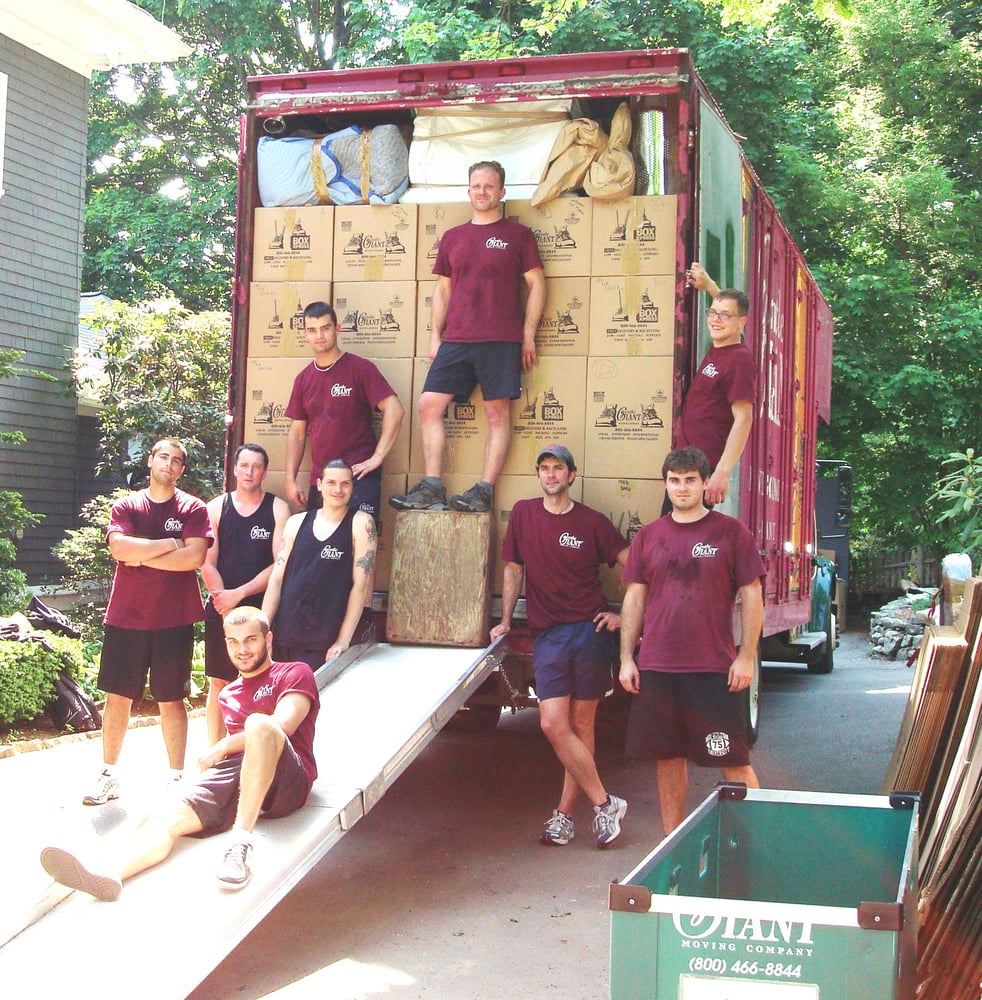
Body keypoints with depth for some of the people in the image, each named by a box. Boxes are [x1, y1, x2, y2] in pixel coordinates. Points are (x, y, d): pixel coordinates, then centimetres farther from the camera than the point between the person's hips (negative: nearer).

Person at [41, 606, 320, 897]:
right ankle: (107, 869, -54)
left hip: (285, 782, -5)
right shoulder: (228, 695, 33)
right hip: (232, 774, 5)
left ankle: (240, 841, -44)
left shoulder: (294, 673, 13)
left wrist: (223, 747, -1)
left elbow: (282, 725, -4)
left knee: (259, 724, -36)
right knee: (166, 816, -25)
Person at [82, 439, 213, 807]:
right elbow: (119, 547, -11)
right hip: (125, 617, 2)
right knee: (117, 696, 6)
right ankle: (108, 776, 17)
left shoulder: (192, 509, 1)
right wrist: (170, 544, -11)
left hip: (173, 620, -2)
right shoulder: (126, 507, 6)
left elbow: (194, 557, -13)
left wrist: (142, 556, -8)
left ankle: (176, 777, 15)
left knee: (172, 700, 5)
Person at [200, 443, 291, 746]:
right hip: (221, 610, 2)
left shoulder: (278, 509, 1)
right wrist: (224, 599, -9)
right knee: (218, 683, 5)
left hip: (262, 609, -2)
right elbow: (207, 564, 2)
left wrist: (239, 594, -11)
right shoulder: (216, 508, 6)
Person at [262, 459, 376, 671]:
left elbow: (360, 585, -5)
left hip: (326, 644, -3)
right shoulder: (297, 523, 10)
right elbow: (276, 579, 10)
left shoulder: (360, 523, 0)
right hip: (284, 638, 3)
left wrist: (344, 640, -9)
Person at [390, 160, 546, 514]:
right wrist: (435, 335, 11)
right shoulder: (453, 237, 16)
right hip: (455, 340, 4)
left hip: (501, 341, -4)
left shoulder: (518, 235, 6)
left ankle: (484, 492, -2)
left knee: (497, 413, -4)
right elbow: (442, 289, 19)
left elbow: (536, 285, 4)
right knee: (429, 405, -4)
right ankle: (431, 488, -1)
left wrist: (528, 336, -2)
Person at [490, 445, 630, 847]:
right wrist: (505, 621, 11)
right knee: (553, 724, -8)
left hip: (589, 631, -2)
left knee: (581, 725, 2)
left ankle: (564, 814, 12)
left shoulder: (591, 522, 0)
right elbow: (513, 569, 13)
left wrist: (623, 615, 1)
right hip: (547, 634, 2)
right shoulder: (523, 513, 7)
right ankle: (604, 803, 3)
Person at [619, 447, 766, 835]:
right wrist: (627, 659, 6)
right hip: (656, 671, 4)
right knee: (669, 758, 11)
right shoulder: (648, 537, 10)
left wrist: (746, 658, -6)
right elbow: (634, 599, 12)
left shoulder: (730, 532, 1)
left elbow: (751, 597, 0)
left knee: (734, 760, -2)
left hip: (715, 671, -3)